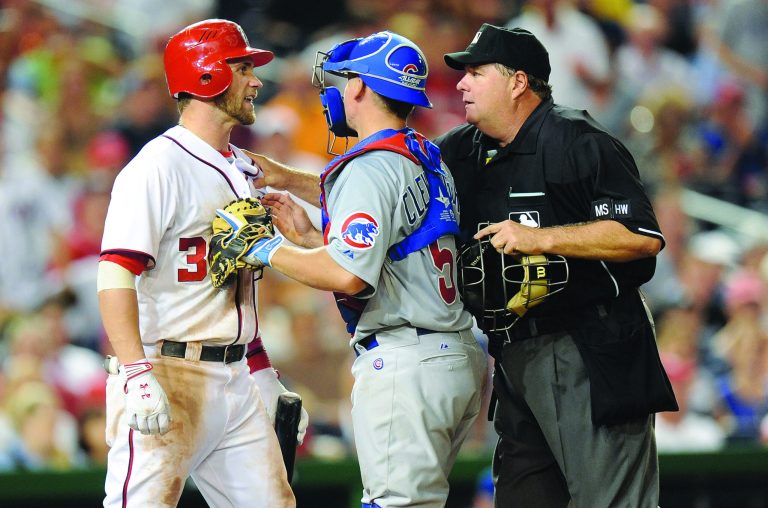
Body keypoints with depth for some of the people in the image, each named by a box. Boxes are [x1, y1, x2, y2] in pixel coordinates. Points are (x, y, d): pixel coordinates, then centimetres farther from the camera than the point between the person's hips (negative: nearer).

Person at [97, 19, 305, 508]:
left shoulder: (243, 170, 18)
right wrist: (138, 374, -28)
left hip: (237, 377, 8)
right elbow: (116, 278, -18)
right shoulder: (158, 167, -10)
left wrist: (267, 379, 20)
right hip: (169, 377, -8)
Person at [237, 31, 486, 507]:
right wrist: (309, 237, 22)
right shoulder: (429, 159, 16)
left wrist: (270, 252, -9)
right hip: (459, 356, 10)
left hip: (404, 361, -10)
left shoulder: (370, 167, -12)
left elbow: (349, 275, -21)